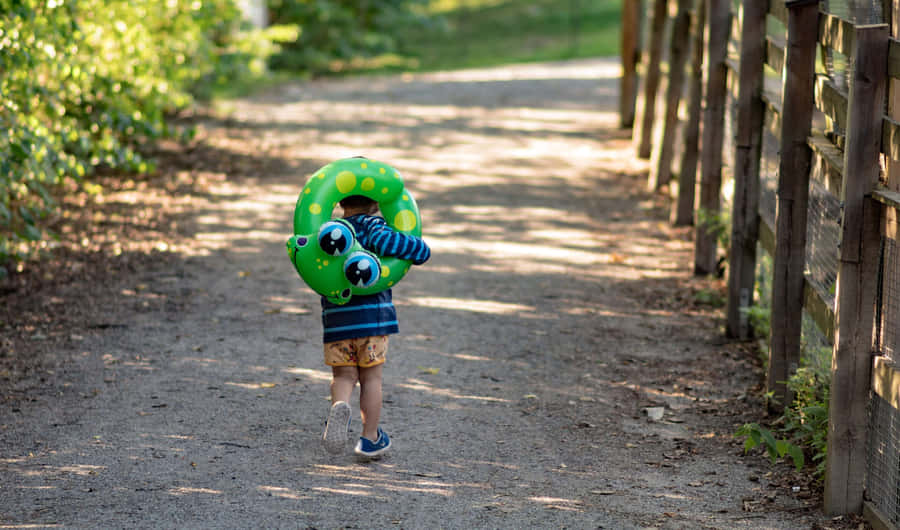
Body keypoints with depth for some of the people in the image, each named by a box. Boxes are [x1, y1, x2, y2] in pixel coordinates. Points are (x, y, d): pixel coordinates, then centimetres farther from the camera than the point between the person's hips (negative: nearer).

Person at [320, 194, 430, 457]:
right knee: (371, 378, 9)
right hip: (372, 316, -3)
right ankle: (370, 438, 16)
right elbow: (381, 240, -24)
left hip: (335, 317, 3)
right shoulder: (373, 226, -4)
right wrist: (418, 248, -12)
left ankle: (340, 406, -25)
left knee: (343, 376, 8)